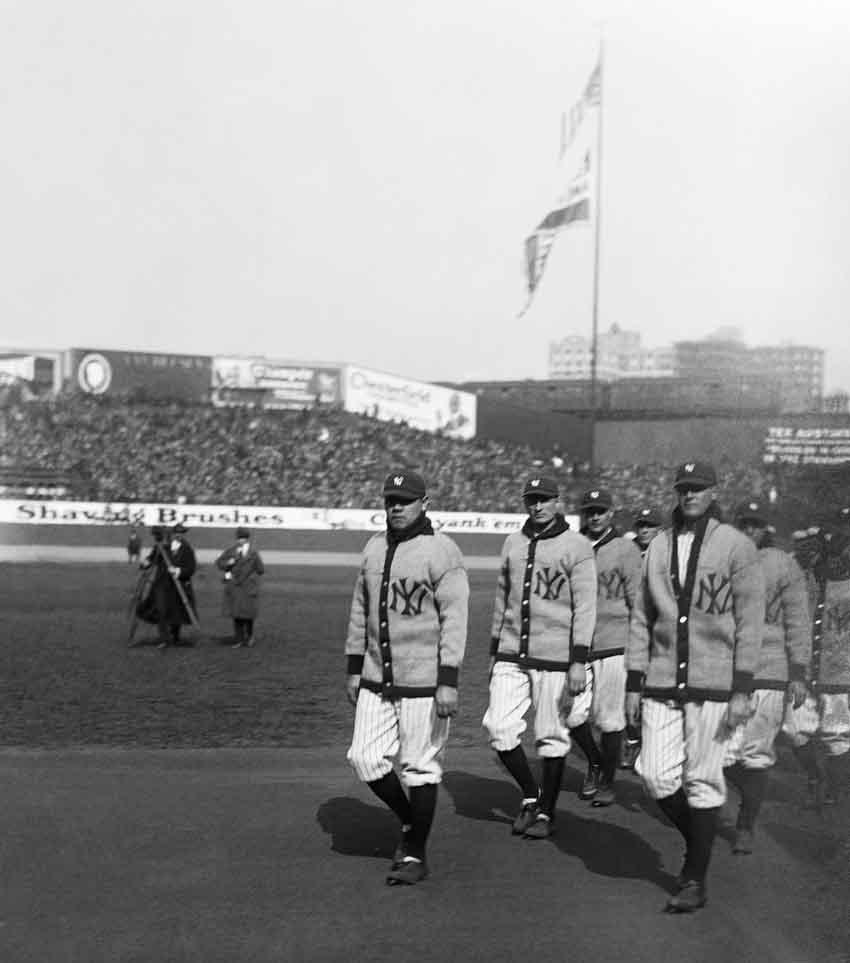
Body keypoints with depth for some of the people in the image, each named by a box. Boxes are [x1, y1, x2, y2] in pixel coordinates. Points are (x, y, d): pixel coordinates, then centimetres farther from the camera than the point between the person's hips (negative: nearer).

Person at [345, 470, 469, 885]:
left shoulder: (442, 552, -11)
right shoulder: (374, 548, 10)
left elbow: (455, 618, -15)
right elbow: (360, 612, 18)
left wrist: (448, 681, -20)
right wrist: (354, 668, 16)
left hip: (423, 680, -6)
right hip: (377, 678, 6)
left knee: (420, 766, 1)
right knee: (366, 759, 4)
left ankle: (415, 854, 15)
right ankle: (409, 821, 27)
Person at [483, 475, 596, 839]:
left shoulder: (576, 547, -5)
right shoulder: (513, 543, 11)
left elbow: (585, 607, -9)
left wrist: (579, 661, -15)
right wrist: (494, 651, 18)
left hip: (554, 658, -4)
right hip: (511, 655, 5)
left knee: (552, 737, 3)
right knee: (499, 729, -3)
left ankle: (546, 812, 19)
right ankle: (530, 796, 17)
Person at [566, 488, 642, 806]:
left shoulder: (626, 550, -2)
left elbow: (638, 602, -3)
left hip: (614, 646, -3)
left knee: (609, 719, 1)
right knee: (572, 715, -3)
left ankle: (607, 781, 19)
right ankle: (594, 762, 25)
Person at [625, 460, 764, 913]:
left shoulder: (737, 547, -3)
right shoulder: (658, 546, 11)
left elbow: (750, 622, -5)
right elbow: (642, 619, 13)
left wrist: (742, 690, -10)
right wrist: (633, 684, 9)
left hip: (713, 683, -4)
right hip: (661, 682, 4)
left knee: (702, 780, -1)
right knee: (656, 775, -1)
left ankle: (696, 879, 12)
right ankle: (698, 842, 26)